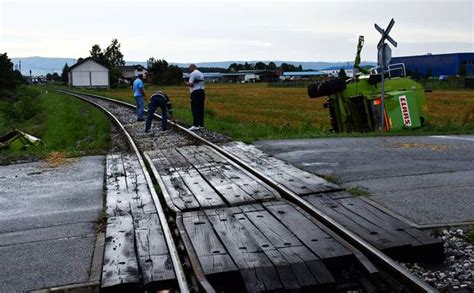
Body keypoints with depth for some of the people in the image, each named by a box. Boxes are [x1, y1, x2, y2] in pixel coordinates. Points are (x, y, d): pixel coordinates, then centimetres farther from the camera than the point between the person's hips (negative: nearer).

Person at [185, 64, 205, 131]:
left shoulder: (193, 73, -9)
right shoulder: (201, 74, 18)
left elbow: (191, 84, -15)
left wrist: (187, 83, 6)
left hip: (195, 93, -9)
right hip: (202, 91, 9)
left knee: (195, 109, -9)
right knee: (201, 109, 9)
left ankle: (196, 125, -14)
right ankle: (201, 124, 12)